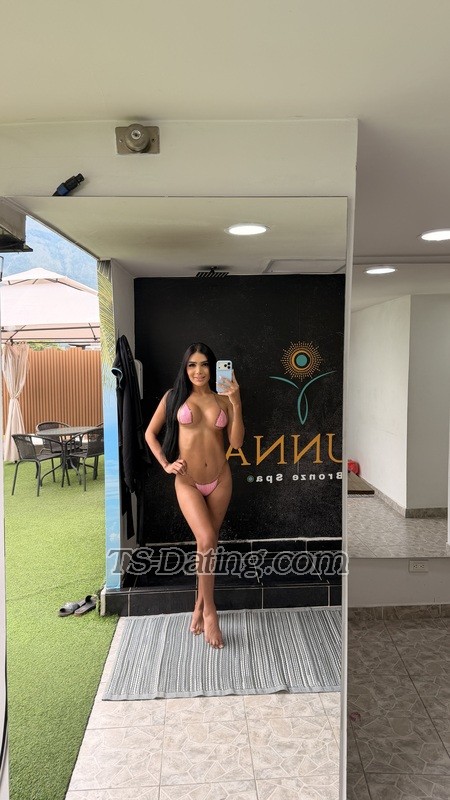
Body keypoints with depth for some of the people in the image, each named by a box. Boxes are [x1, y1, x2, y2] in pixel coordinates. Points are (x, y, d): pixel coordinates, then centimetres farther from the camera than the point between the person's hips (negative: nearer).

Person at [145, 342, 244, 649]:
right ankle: (210, 610, 1)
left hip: (220, 479, 2)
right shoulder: (174, 396, 1)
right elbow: (150, 433, 7)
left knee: (207, 543, 10)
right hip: (187, 480, -2)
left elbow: (236, 442, -4)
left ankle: (199, 605, 28)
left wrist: (236, 404, -13)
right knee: (207, 540, -16)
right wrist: (165, 464, -3)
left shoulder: (223, 399, 3)